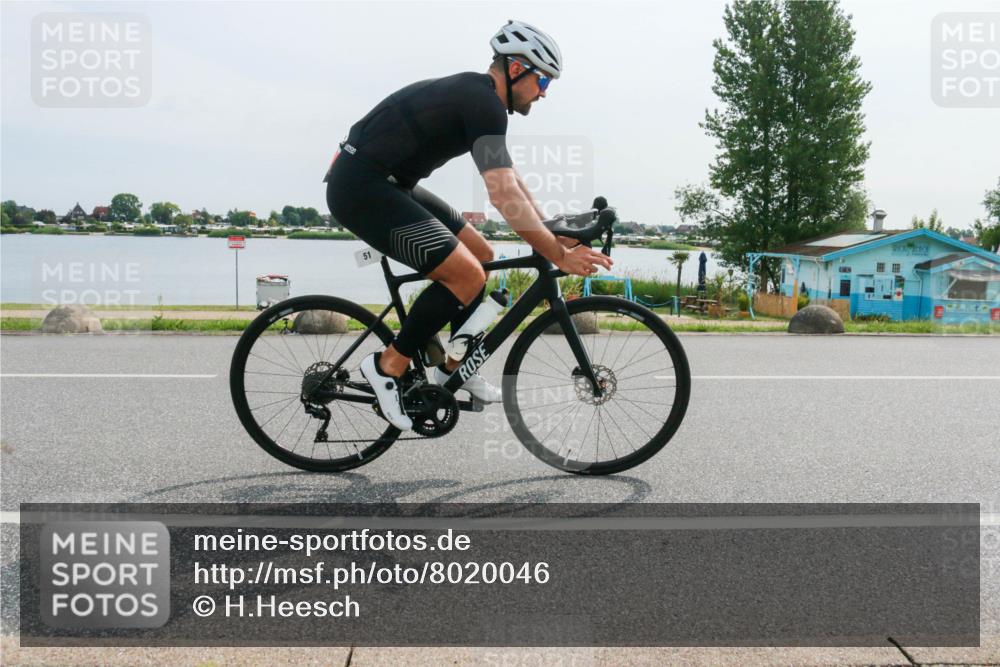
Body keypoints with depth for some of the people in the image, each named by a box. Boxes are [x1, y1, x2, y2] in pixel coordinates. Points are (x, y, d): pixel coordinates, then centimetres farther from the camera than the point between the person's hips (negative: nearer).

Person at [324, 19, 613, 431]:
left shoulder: (475, 96, 16)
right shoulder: (484, 103, -16)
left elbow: (509, 179, 21)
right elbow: (505, 195, -26)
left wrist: (555, 234, 18)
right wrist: (558, 256, -23)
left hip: (384, 183, 11)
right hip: (361, 186, -11)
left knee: (482, 257, 13)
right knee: (467, 275, -18)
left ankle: (455, 369, 20)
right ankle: (388, 366, -5)